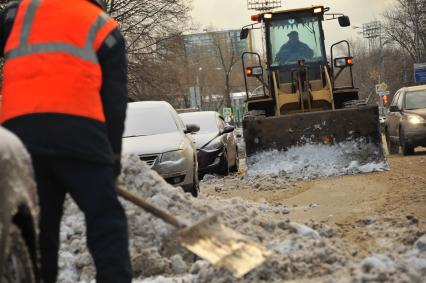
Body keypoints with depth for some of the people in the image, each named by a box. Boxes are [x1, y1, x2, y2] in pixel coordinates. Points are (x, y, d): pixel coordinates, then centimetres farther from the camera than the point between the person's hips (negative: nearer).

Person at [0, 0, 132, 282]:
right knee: (105, 218, -3)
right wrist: (113, 153, 15)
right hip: (77, 130, -3)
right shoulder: (105, 27, 18)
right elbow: (115, 98, 12)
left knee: (37, 222, 10)